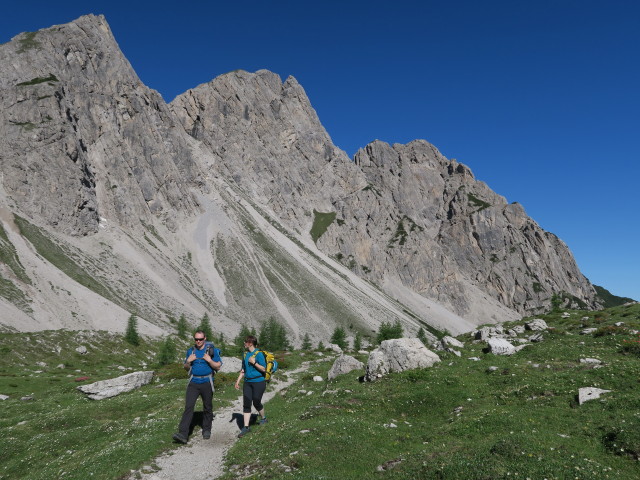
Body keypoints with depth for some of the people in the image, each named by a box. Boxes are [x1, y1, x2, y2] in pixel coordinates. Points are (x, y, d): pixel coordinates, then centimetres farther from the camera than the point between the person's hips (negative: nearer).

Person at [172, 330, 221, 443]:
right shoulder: (191, 351, 8)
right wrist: (188, 361, -6)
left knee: (207, 408, 9)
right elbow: (186, 368, 14)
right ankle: (183, 434, -13)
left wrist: (209, 360, -18)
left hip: (206, 383, -2)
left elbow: (218, 367, -3)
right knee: (188, 406, -10)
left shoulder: (212, 350, -3)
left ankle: (206, 430, 26)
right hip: (193, 383, 2)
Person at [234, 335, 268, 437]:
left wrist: (254, 362, -22)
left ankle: (263, 418, 32)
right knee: (246, 404, 1)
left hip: (258, 382, -6)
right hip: (248, 382, 6)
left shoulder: (259, 354, -12)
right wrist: (238, 381, 13)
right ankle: (246, 427, 6)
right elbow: (243, 370, 17)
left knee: (256, 402, 3)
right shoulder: (246, 354, 9)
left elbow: (264, 369, -13)